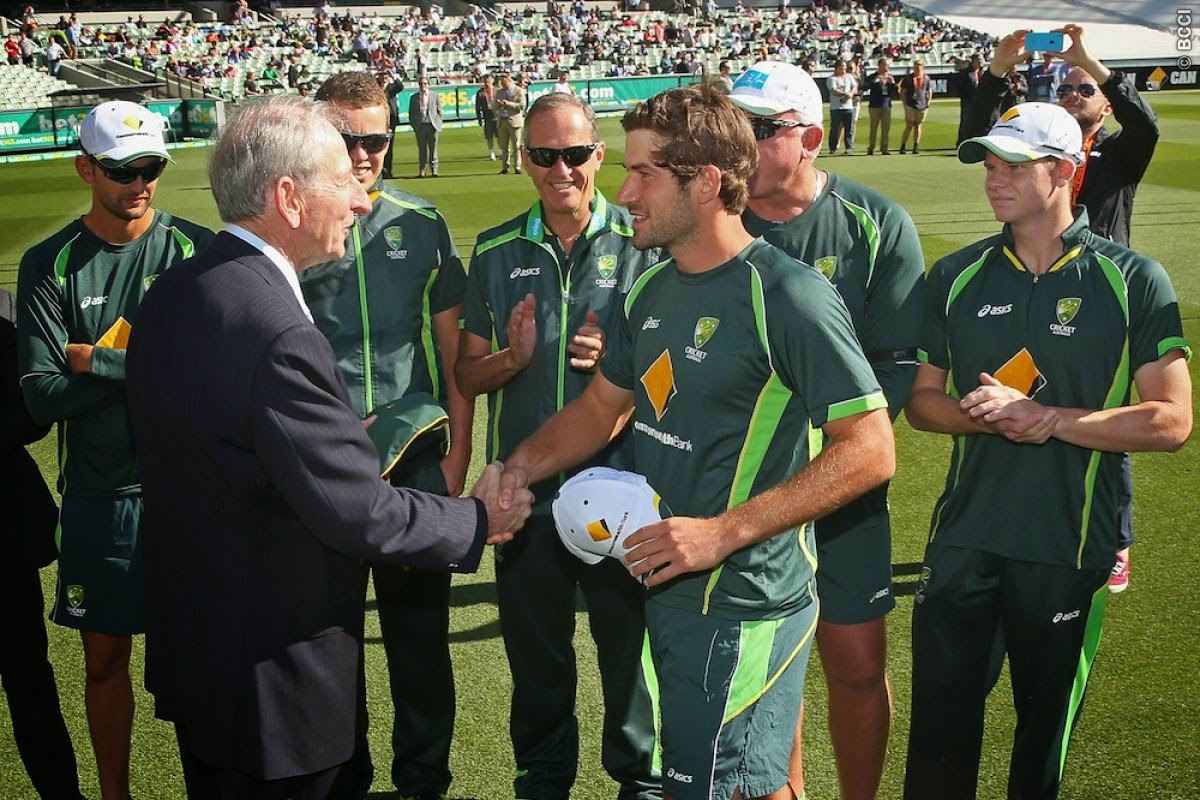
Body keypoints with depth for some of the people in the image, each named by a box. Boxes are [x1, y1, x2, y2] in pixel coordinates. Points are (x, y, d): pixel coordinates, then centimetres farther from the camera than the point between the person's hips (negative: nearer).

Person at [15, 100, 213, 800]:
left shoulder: (197, 249, -3)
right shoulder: (51, 265, -1)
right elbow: (43, 397, -9)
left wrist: (100, 362, -13)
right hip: (100, 495, 2)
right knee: (105, 658, 14)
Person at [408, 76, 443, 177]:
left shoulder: (435, 96, 8)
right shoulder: (413, 97, 10)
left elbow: (439, 111, 9)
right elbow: (411, 113, 12)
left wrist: (439, 124, -1)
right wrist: (413, 125, 1)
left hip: (432, 125, 0)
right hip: (419, 126, 1)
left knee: (433, 148, 0)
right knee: (421, 149, 2)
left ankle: (434, 169, 5)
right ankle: (422, 170, 5)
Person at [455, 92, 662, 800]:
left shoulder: (641, 243, -4)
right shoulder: (496, 253, 4)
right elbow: (467, 374, 7)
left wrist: (615, 359, -20)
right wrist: (513, 357, -14)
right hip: (525, 492, 3)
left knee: (630, 645, 10)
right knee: (536, 655, 17)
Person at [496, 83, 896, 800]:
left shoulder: (788, 295, -18)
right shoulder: (653, 291, 8)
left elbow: (870, 451, -22)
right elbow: (603, 405, 19)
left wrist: (724, 532, -25)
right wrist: (519, 468, 1)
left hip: (742, 603, -8)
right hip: (668, 585, 8)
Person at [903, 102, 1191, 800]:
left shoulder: (1133, 281, -7)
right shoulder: (957, 277, 3)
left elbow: (1171, 421, -12)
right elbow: (921, 399, 7)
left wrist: (1046, 418, -21)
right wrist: (986, 416, -14)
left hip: (1070, 545, -2)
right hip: (965, 535, 2)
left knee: (1048, 719, 15)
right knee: (941, 717, 9)